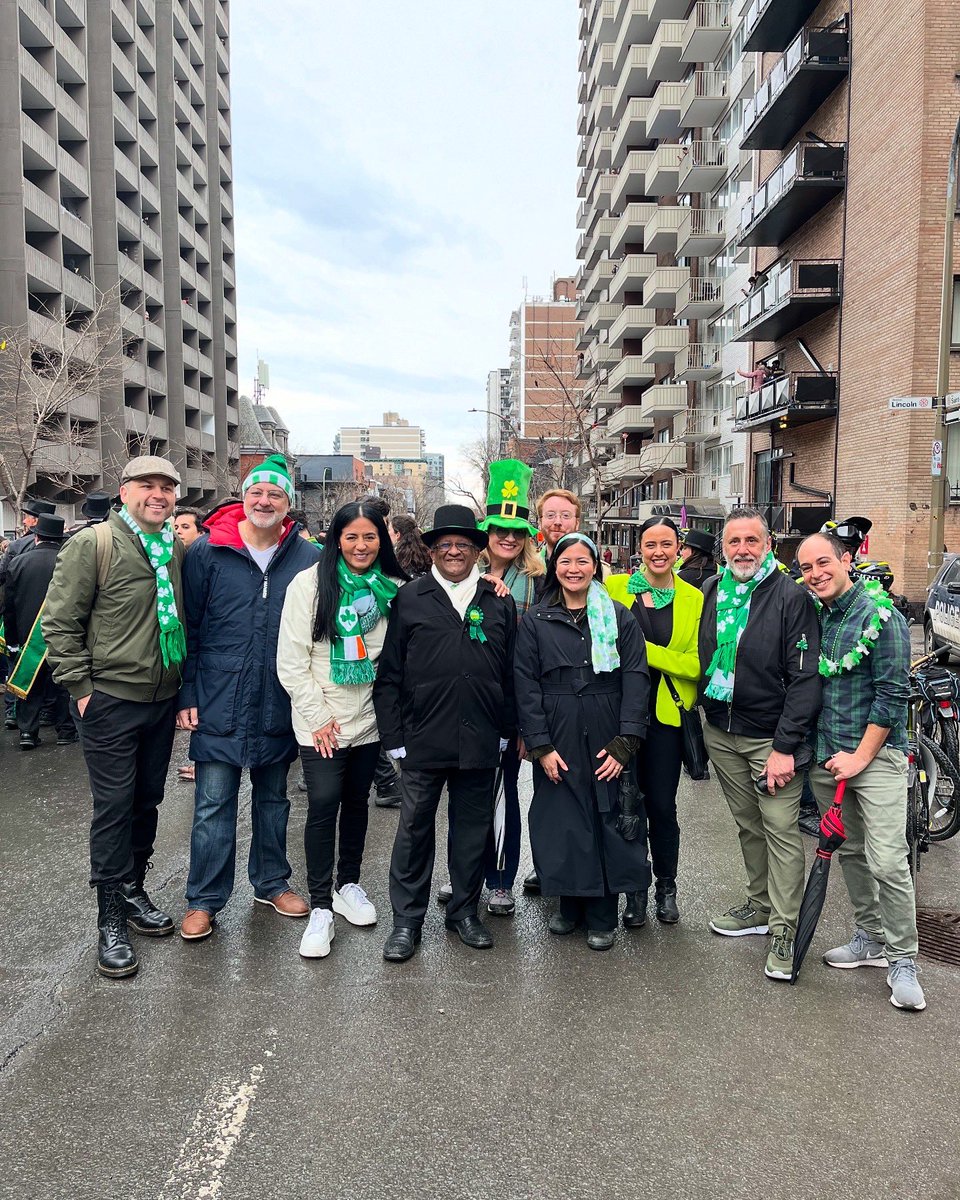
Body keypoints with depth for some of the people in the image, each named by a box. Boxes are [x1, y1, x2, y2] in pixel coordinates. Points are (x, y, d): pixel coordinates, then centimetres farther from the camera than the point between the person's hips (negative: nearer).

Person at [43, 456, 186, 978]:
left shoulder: (177, 550, 7)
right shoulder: (92, 544, -10)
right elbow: (59, 622, -10)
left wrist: (186, 686, 13)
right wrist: (81, 687, -12)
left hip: (162, 700, 6)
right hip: (110, 700, -5)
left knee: (147, 801, 16)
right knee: (114, 807, 2)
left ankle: (132, 891, 33)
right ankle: (111, 920, 15)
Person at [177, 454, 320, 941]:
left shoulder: (309, 558, -1)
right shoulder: (207, 552, -4)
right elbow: (187, 627, -1)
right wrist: (187, 694, -4)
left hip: (279, 707, 2)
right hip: (218, 705, -2)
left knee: (273, 799, 17)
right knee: (213, 805, 5)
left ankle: (271, 882, 34)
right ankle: (203, 900, 21)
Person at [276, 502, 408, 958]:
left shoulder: (393, 589, 0)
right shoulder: (310, 583, -7)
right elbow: (291, 660, -8)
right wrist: (318, 716, -10)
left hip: (369, 719, 3)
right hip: (321, 722, -3)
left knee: (357, 801, 14)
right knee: (324, 803, -8)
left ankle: (348, 884, 32)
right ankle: (320, 906, 5)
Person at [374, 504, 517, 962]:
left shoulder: (499, 603, 7)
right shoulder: (409, 599, 1)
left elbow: (511, 674, 9)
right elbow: (388, 674, 0)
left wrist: (505, 731, 6)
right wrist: (394, 736, -3)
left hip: (480, 743, 2)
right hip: (422, 741, -2)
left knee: (473, 829, 13)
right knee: (414, 829, 7)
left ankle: (464, 911, 31)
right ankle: (407, 919, 22)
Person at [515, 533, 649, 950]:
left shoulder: (619, 618, 3)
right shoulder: (535, 621, 3)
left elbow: (635, 680, -2)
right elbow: (526, 686, 0)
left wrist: (624, 743, -10)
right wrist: (540, 745, -8)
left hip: (606, 740, 0)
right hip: (556, 741, 0)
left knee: (607, 822, 5)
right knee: (562, 822, 6)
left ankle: (602, 917, 19)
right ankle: (569, 904, 26)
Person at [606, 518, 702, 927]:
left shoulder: (694, 598, 1)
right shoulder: (614, 588, 1)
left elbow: (696, 663, -6)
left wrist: (645, 650, -15)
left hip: (666, 714, 0)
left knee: (662, 805, 6)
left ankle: (667, 888, 27)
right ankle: (634, 890, 24)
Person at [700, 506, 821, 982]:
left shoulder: (792, 597, -12)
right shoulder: (711, 591, 5)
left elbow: (805, 678, -15)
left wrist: (785, 746, -19)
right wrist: (699, 716, 9)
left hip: (771, 736, -5)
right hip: (721, 732, 6)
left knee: (781, 829, -3)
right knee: (747, 825, 17)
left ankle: (784, 930, 8)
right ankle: (760, 906, 32)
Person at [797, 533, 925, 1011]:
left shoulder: (880, 615, -11)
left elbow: (892, 692, -14)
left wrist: (861, 756, -14)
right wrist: (815, 750, 7)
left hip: (876, 755, -6)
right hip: (824, 756, 6)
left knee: (887, 861, -9)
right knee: (849, 852, 15)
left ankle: (902, 959, 7)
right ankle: (870, 937, 30)